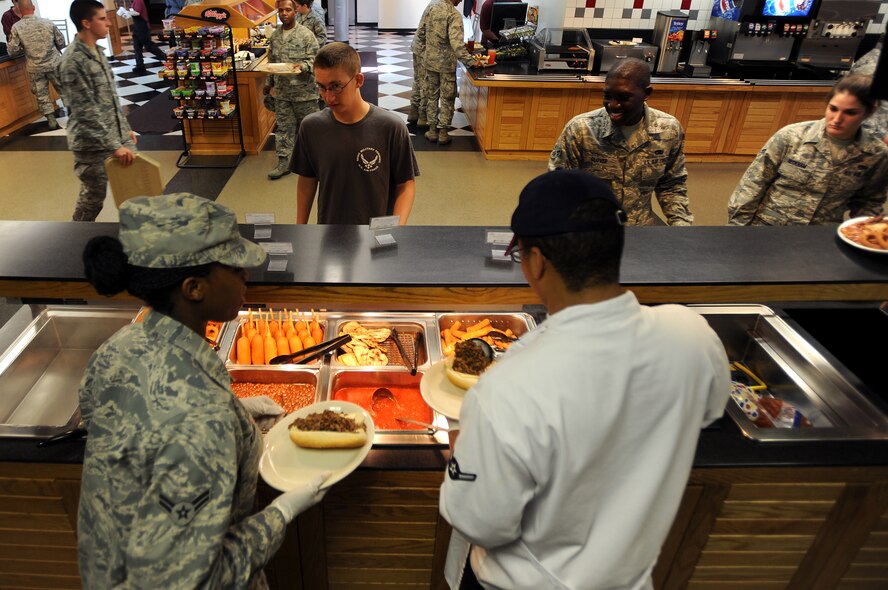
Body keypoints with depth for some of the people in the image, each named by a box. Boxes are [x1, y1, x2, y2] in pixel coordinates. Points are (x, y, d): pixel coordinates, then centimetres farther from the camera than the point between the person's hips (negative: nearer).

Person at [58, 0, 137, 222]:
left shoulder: (97, 51, 8)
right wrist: (114, 146, -24)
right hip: (92, 145, -8)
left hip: (117, 135, 8)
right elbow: (86, 112, -22)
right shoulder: (72, 61, -19)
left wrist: (125, 128, 17)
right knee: (93, 197, 5)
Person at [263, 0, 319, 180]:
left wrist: (303, 66, -28)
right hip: (282, 91, 4)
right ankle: (284, 161, 10)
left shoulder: (306, 35, -7)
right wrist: (268, 83, 19)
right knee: (284, 126, 6)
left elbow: (314, 59, -10)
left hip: (304, 90, -4)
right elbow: (271, 62, 17)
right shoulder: (274, 36, 9)